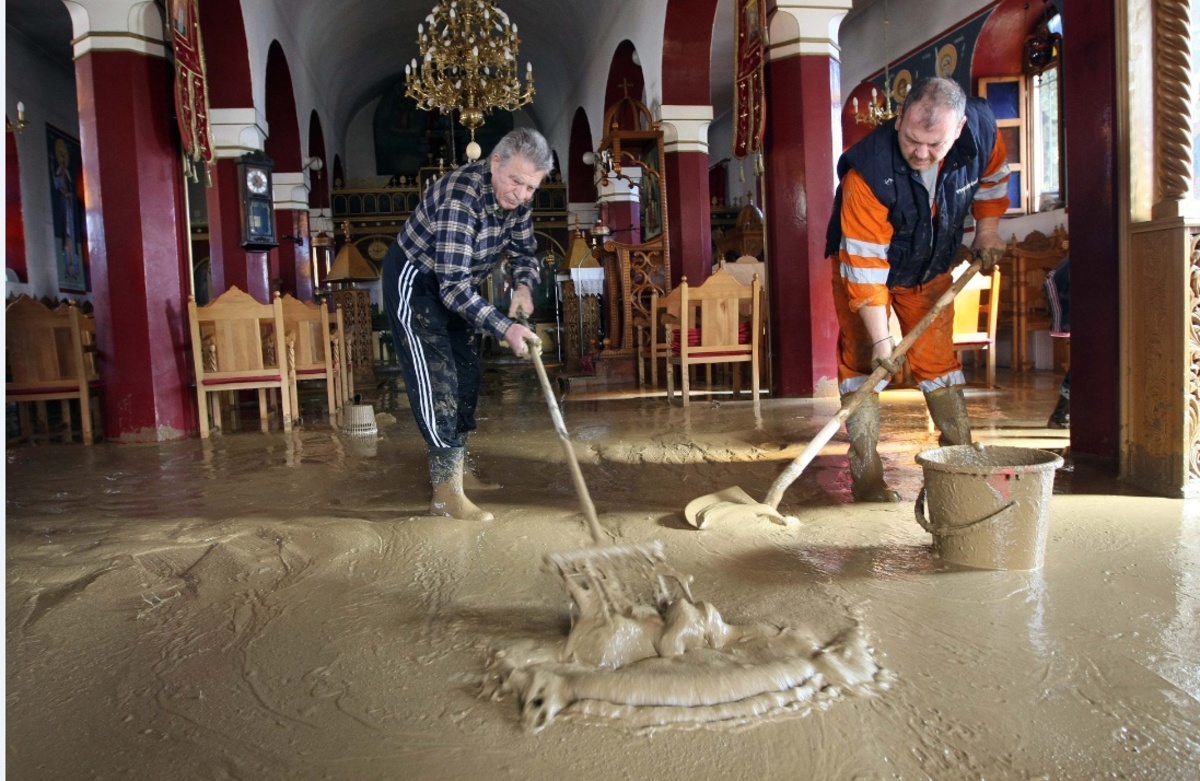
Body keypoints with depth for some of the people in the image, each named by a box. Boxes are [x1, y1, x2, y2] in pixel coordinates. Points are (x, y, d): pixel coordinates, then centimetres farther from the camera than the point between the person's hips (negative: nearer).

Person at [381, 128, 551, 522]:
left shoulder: (517, 198, -11)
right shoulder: (461, 197, -35)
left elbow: (525, 250, 3)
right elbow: (453, 286, -38)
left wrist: (524, 285, -18)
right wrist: (505, 328, -42)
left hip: (455, 287, 9)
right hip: (413, 279, -8)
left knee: (466, 375, 9)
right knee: (436, 379, -13)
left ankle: (451, 466, 22)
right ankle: (446, 493, -10)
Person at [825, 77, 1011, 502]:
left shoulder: (981, 130, -22)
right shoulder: (868, 171, -37)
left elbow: (993, 175, 6)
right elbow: (864, 265, -34)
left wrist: (987, 229, 3)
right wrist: (880, 339, -34)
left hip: (931, 269, 4)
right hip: (862, 266, -4)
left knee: (938, 359, 5)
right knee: (862, 361, -10)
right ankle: (866, 474, -6)